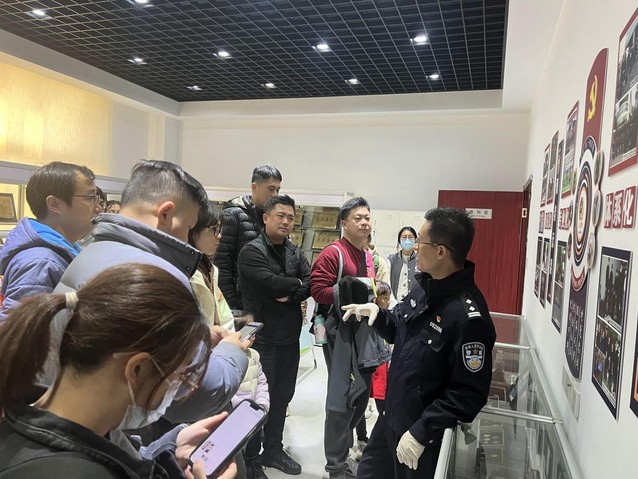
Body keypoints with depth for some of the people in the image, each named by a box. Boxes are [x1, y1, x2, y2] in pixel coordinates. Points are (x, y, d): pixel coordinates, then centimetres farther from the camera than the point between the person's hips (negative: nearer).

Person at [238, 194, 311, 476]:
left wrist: (290, 296, -17)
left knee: (282, 395, 17)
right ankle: (248, 455, 26)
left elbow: (310, 284, 0)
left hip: (290, 336, 7)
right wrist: (296, 283, -8)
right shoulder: (252, 251, -12)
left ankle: (273, 449, 35)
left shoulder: (295, 252, 10)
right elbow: (270, 283, -25)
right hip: (262, 337, -6)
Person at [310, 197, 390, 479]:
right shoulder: (333, 253, -12)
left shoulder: (368, 255, 13)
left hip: (364, 328, 8)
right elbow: (318, 290, -19)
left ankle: (343, 445, 39)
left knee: (363, 391, 16)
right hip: (340, 330, -8)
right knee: (341, 396, -3)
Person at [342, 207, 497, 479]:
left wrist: (421, 432, -23)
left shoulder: (469, 316, -29)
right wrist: (377, 313, -6)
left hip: (426, 435, -8)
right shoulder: (425, 287, -1)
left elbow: (469, 394, -26)